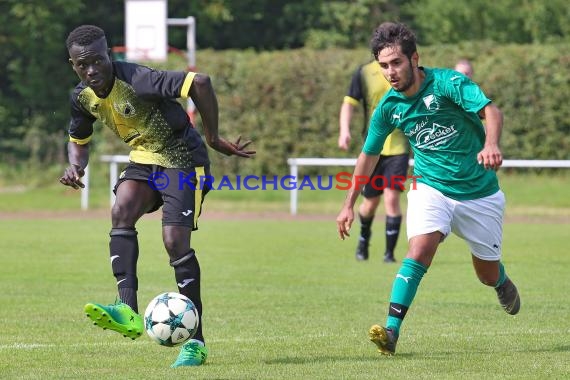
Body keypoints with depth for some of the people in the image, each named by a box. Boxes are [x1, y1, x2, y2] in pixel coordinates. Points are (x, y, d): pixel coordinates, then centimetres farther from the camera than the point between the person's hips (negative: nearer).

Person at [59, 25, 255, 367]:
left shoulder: (136, 81, -28)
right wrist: (76, 167, -7)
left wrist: (214, 138, -26)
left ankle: (196, 342, -5)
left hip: (183, 159, -7)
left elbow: (200, 83, -37)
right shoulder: (82, 97, -3)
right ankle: (128, 311, -30)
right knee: (121, 213, -22)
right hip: (144, 160, 7)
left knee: (175, 240, -15)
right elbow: (79, 140, 17)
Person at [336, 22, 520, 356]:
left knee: (488, 273, 10)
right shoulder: (389, 106, -5)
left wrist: (491, 145, -54)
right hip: (431, 188, 2)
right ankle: (392, 332, -31)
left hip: (479, 192, -2)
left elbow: (491, 111, -32)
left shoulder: (448, 83, -19)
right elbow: (369, 154, 10)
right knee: (420, 250, -25)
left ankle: (503, 284, 49)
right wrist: (349, 204, 10)